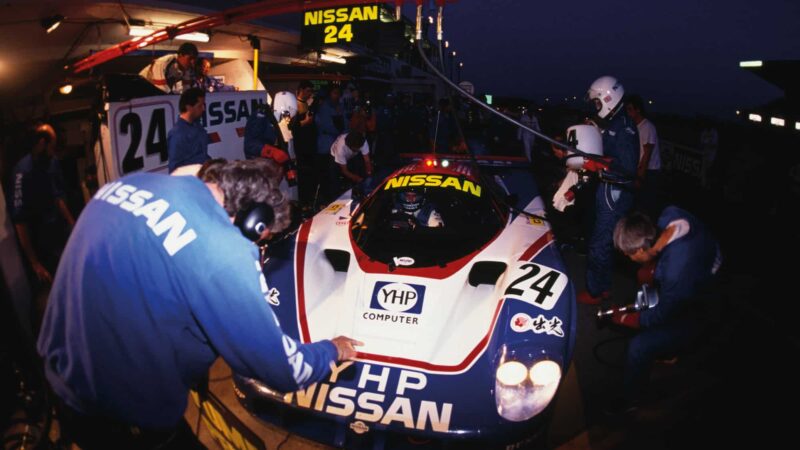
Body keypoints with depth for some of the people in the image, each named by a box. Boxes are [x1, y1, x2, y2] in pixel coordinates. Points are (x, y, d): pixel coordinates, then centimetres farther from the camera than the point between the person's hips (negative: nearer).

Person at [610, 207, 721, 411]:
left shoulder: (676, 273, -41)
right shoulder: (671, 215, -25)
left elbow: (660, 316, -22)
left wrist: (622, 318, -6)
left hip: (704, 311, -8)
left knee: (639, 348, -13)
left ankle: (628, 402, 12)